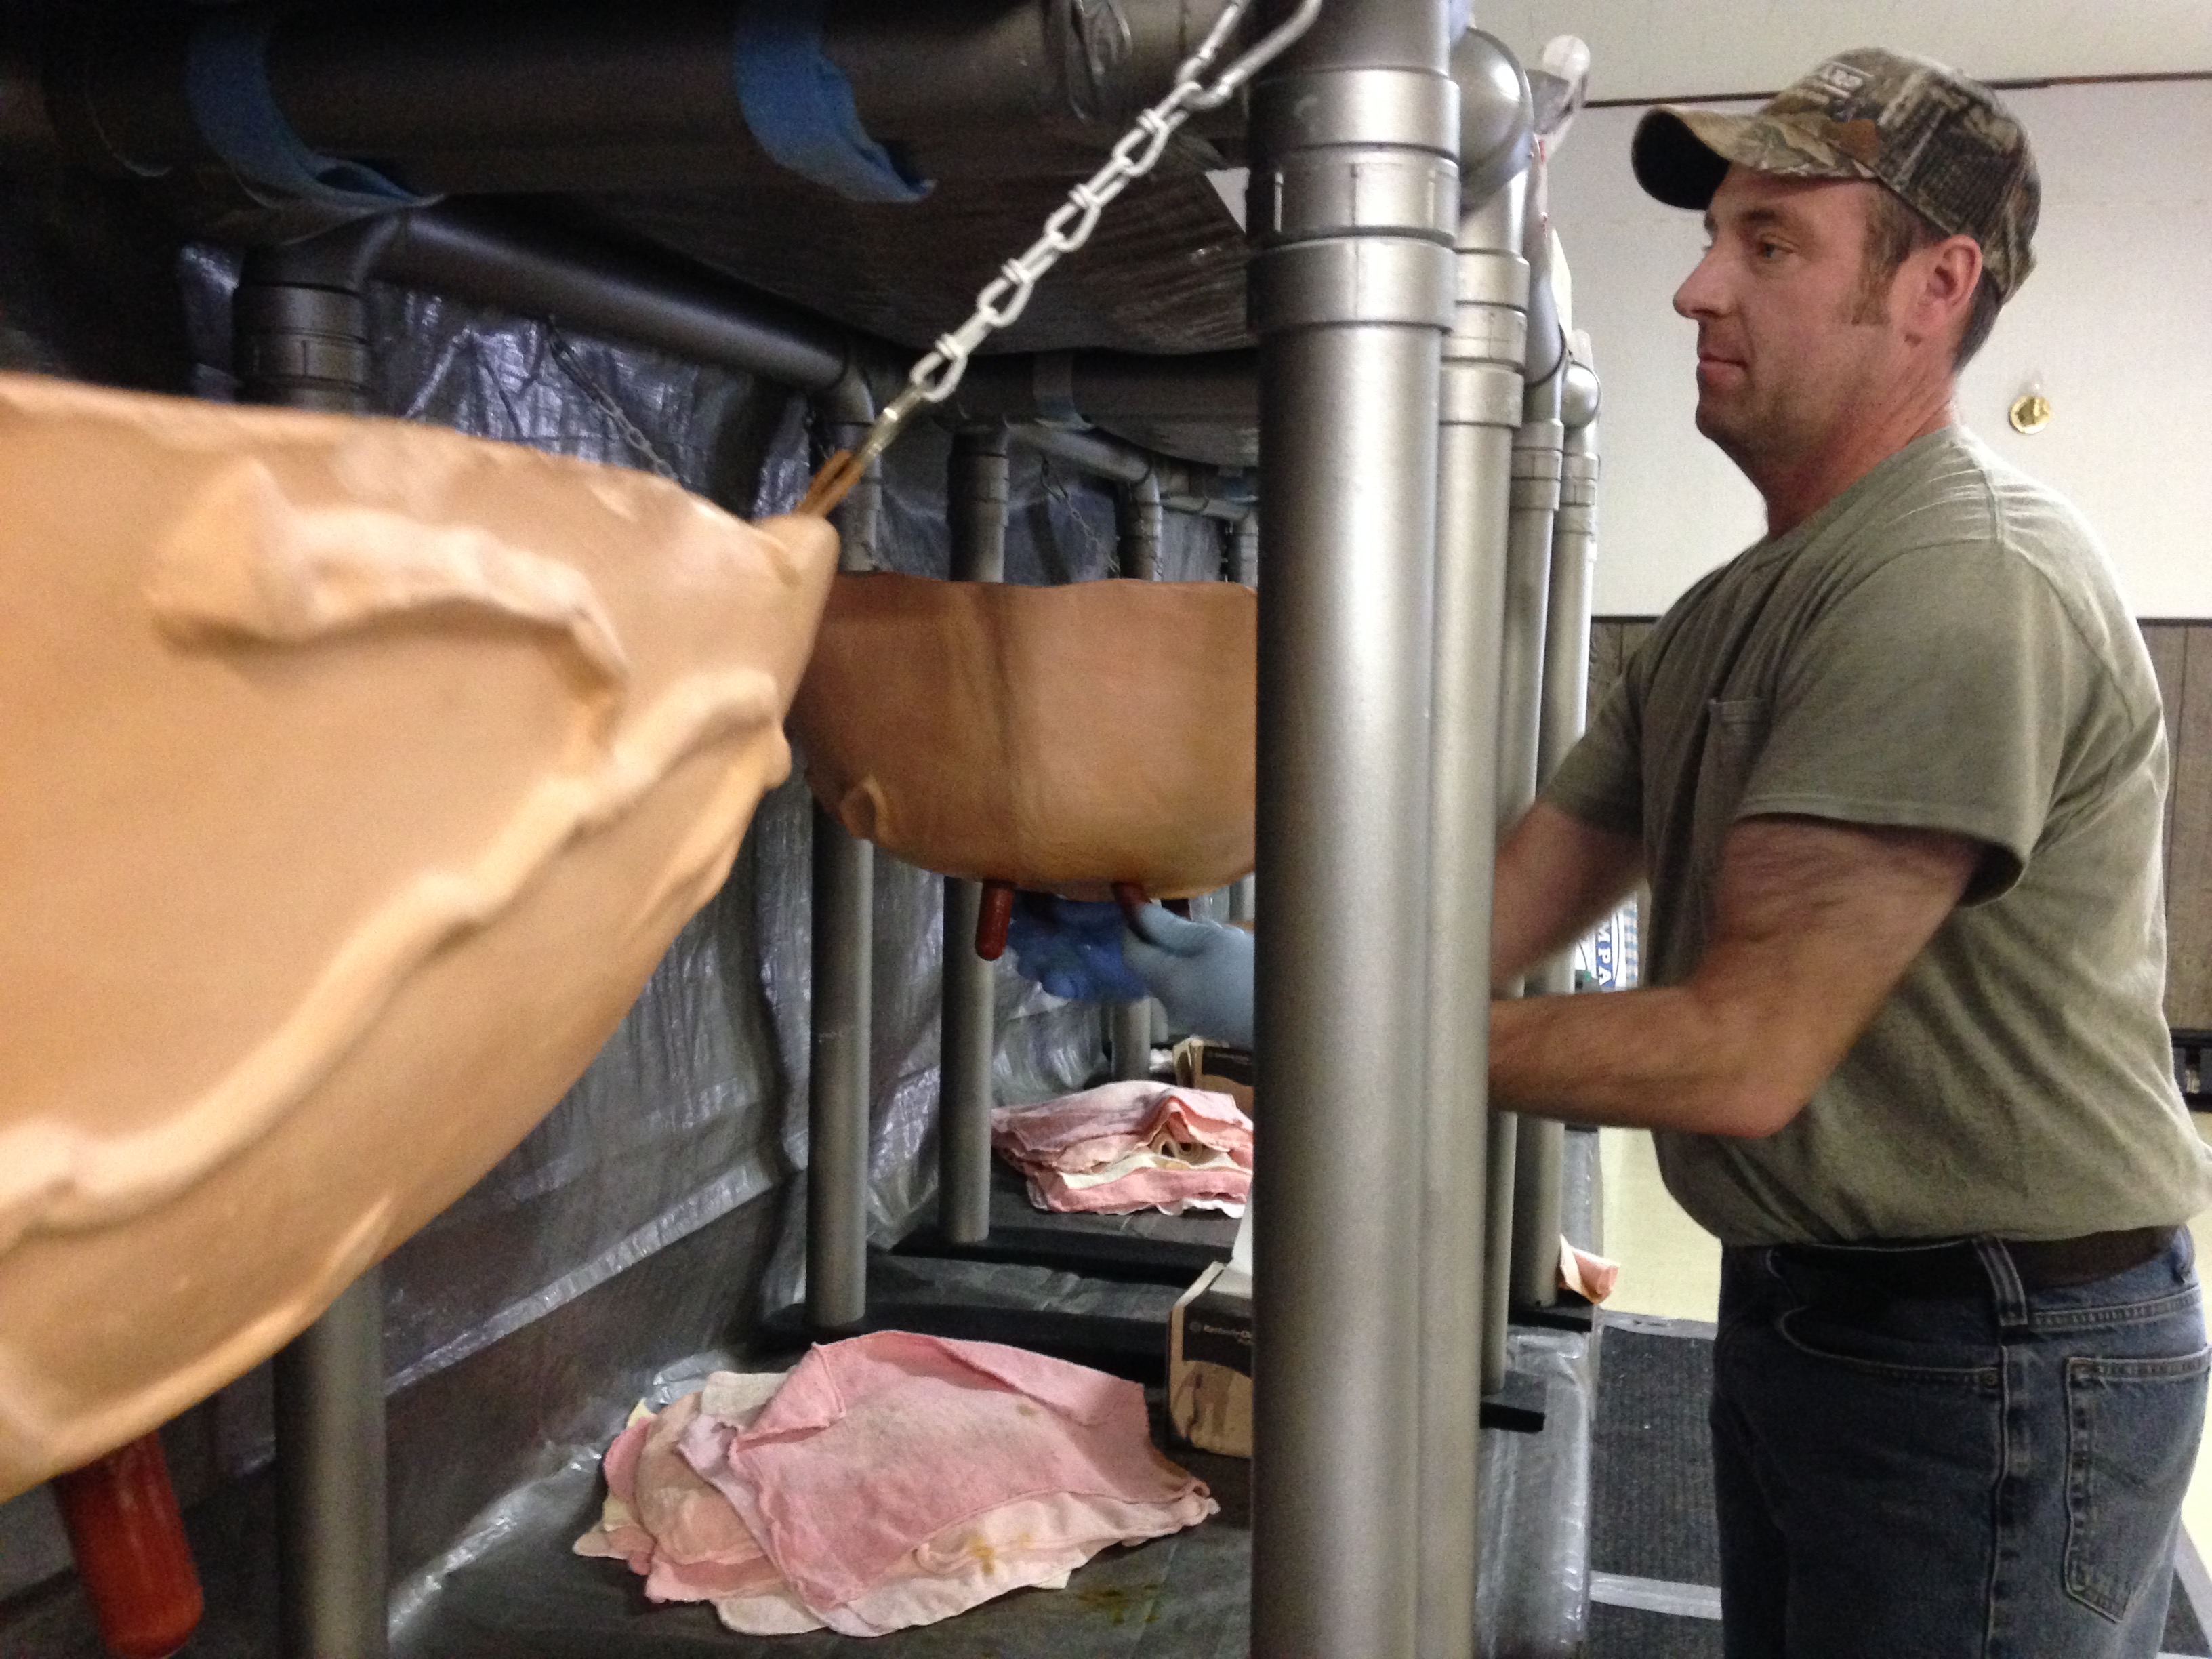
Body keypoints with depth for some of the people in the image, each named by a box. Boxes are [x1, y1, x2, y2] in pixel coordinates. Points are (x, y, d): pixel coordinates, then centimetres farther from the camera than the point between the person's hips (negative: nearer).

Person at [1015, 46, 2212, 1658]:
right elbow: (1493, 914, 4)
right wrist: (1174, 947, -7)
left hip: (2003, 1356, -8)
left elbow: (1741, 1055, -27)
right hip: (1797, 1314, 9)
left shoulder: (1966, 581, -23)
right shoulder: (1728, 616, 8)